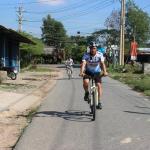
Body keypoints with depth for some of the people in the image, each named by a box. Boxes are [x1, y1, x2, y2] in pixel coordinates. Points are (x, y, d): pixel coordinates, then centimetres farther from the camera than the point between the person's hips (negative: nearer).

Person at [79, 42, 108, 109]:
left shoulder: (100, 54, -17)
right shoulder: (86, 55, -19)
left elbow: (102, 63, -29)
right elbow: (83, 64, -32)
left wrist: (105, 71, -45)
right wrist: (81, 72, -49)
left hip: (97, 72, 1)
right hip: (88, 72, -1)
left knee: (99, 85, -15)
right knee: (85, 82, -29)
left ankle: (99, 102, -4)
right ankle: (86, 93, 1)